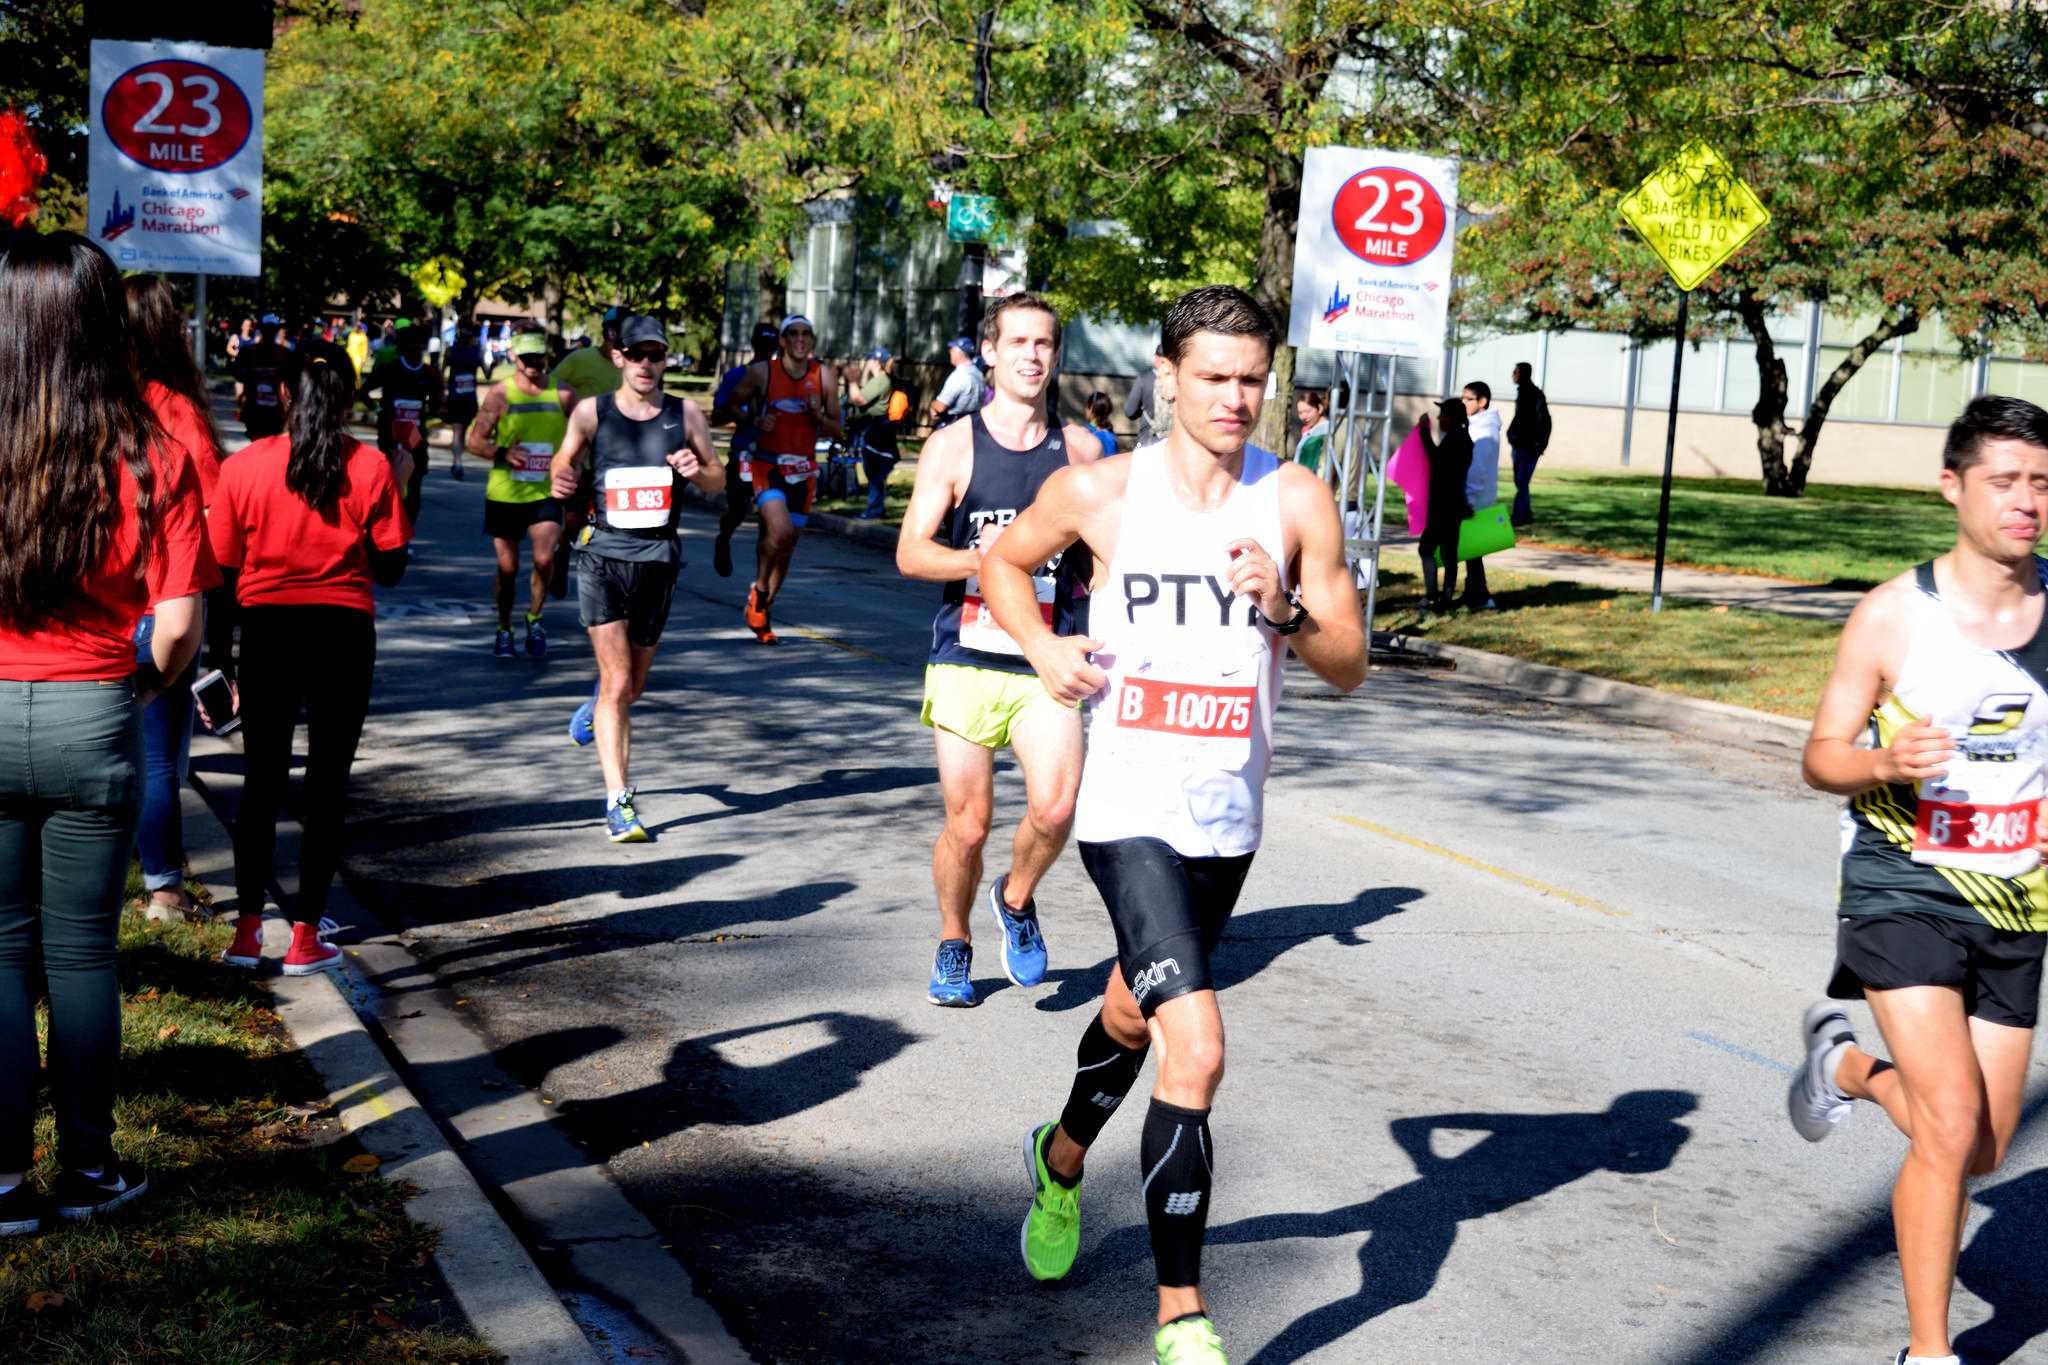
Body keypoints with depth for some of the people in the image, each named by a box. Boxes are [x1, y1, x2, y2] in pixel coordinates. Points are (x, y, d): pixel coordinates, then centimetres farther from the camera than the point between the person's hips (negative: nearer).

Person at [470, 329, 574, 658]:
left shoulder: (564, 394, 2)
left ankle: (534, 617, 11)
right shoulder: (499, 394, -2)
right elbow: (475, 442, -2)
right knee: (507, 568, 5)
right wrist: (502, 452, -20)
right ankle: (504, 630, 26)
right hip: (505, 493, 0)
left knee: (544, 559, -16)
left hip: (546, 493, 0)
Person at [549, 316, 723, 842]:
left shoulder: (685, 414, 3)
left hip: (657, 561, 3)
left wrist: (697, 471, -12)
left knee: (634, 685, 15)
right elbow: (565, 458, 14)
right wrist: (562, 479, -10)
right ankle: (618, 801, -9)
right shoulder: (592, 413, -1)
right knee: (617, 682, -12)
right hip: (603, 556, -3)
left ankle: (596, 708, 52)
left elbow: (718, 482, 11)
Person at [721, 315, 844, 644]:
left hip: (804, 471, 3)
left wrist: (818, 416, -13)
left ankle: (763, 609, 29)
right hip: (767, 465, -3)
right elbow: (732, 405, 9)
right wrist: (754, 421, -11)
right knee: (780, 533, -25)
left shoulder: (824, 376, 3)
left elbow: (839, 430, 8)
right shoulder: (762, 372, -3)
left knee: (786, 545, 10)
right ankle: (759, 589, 1)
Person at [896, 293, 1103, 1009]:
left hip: (1046, 663, 1)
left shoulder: (1081, 448, 8)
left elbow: (1098, 558, 19)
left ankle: (1017, 900, 14)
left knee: (1056, 809, -17)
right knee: (967, 824, 2)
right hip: (966, 660, -1)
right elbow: (910, 554, -4)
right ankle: (954, 947, 29)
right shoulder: (954, 446, 0)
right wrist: (983, 558, -20)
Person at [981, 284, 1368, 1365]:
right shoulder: (1099, 492, -5)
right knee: (1197, 1051, -18)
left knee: (1134, 1017, 25)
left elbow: (1349, 668, 0)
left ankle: (1062, 1160, 56)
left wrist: (1283, 613, -20)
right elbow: (1004, 560, 14)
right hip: (1131, 813, -4)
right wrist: (1041, 646, -4)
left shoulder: (1298, 501, -2)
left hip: (1227, 822, 4)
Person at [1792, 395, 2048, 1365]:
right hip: (1902, 894, -4)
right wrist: (1886, 763, -26)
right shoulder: (1892, 615, -10)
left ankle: (1847, 1063, 40)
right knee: (1952, 1122, -17)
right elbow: (1821, 756, -5)